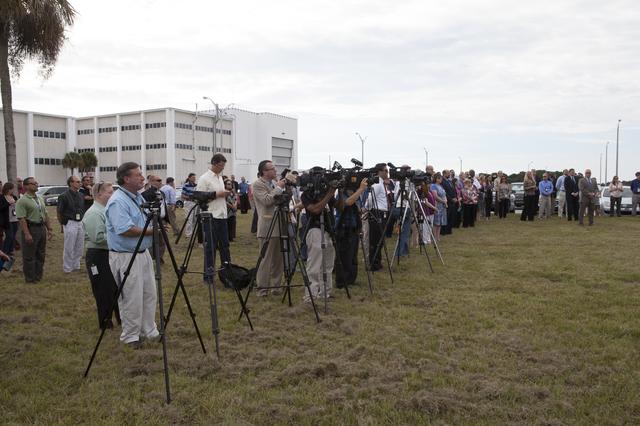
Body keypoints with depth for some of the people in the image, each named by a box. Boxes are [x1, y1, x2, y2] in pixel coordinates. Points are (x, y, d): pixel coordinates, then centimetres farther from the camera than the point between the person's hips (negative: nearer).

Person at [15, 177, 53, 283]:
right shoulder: (22, 201, -12)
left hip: (41, 228, 8)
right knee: (29, 256, 1)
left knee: (41, 254, 14)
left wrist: (49, 229, 12)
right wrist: (27, 234, -24)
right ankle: (30, 278, 10)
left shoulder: (40, 199, 13)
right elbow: (22, 219, -18)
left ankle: (38, 276, 26)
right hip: (30, 229, -8)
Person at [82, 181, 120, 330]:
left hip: (112, 254, 9)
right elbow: (98, 237, -26)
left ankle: (121, 318, 29)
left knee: (118, 288, 16)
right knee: (104, 292, 1)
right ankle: (106, 324, 13)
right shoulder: (93, 213, -16)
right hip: (99, 257, -9)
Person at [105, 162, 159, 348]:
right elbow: (125, 230, -27)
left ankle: (148, 331, 28)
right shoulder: (117, 202, -19)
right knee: (132, 299, 0)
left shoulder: (138, 197, 11)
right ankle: (130, 336, 16)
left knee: (149, 294, 15)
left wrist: (157, 228, 3)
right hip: (125, 256, -9)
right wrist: (151, 231, -18)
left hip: (143, 253, 9)